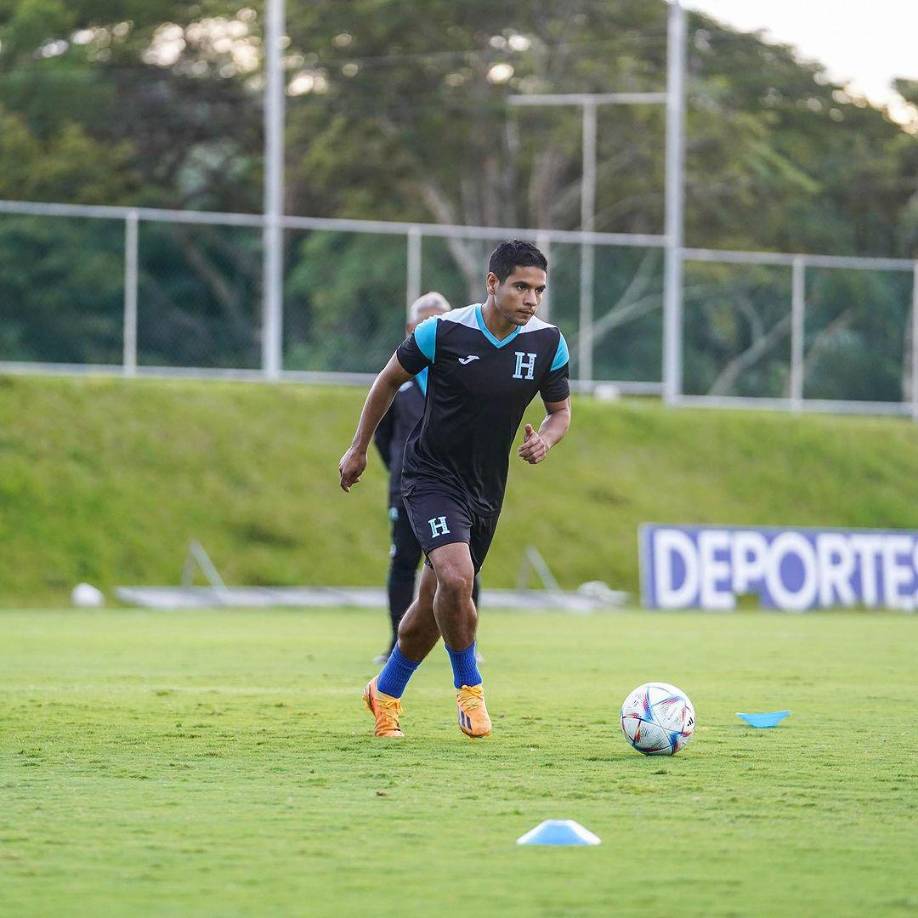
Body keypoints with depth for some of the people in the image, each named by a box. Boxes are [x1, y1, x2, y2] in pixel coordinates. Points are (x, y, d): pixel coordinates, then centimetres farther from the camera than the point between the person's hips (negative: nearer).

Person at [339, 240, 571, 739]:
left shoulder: (547, 343, -6)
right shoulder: (443, 332, -16)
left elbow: (560, 409, 8)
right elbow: (389, 379, 1)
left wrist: (545, 440, -15)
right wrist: (358, 448, 7)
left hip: (485, 490, 5)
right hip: (431, 477, -5)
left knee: (435, 602, 12)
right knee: (456, 577, -27)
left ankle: (385, 692, 35)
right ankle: (468, 687, -5)